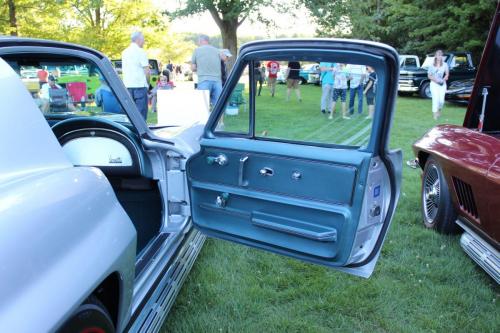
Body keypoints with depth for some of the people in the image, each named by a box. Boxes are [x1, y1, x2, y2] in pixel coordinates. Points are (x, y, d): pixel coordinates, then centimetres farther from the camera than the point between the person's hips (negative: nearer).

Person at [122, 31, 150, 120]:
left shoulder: (125, 52, 14)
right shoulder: (141, 52, -7)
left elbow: (123, 70, 19)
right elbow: (147, 71, -12)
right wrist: (148, 83, 3)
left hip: (127, 85, 7)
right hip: (140, 85, -7)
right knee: (141, 112, -5)